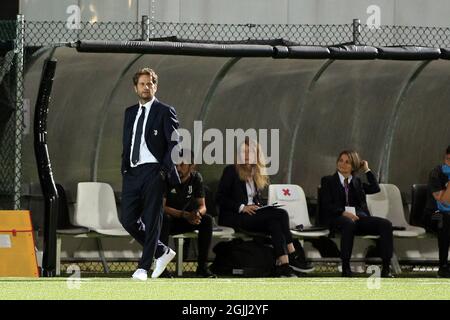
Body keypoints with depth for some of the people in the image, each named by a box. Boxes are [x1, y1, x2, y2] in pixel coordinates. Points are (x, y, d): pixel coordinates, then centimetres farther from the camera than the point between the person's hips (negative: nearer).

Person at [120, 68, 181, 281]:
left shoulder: (165, 112, 0)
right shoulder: (130, 112, 18)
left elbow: (174, 143, -4)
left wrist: (166, 171, -12)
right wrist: (124, 169, 10)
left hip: (153, 172, -6)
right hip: (132, 173, 6)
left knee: (151, 221, -5)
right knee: (128, 220, 2)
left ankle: (143, 267, -2)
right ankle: (162, 252, 18)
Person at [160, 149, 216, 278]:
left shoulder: (196, 178, -4)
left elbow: (202, 206, -4)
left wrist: (198, 213, -31)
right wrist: (185, 215, -35)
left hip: (184, 222, 4)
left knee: (207, 220, -21)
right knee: (164, 218, -39)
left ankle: (202, 266, -19)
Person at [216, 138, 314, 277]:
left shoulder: (257, 175, 21)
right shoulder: (231, 171, 0)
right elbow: (220, 198, -7)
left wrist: (258, 206, 3)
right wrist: (242, 207, -17)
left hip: (252, 214, 6)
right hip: (233, 217, -6)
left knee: (275, 223, -29)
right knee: (280, 214, -25)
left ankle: (283, 265, -38)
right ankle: (293, 256, -25)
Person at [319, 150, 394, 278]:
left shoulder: (357, 182, 27)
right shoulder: (328, 181, 16)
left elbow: (375, 189, 11)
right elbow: (326, 205, 2)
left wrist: (367, 170, 17)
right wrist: (343, 212, -15)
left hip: (359, 216, 4)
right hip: (338, 218, -4)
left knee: (386, 224, -23)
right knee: (349, 223, -42)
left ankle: (386, 268, -30)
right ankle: (346, 268, -40)